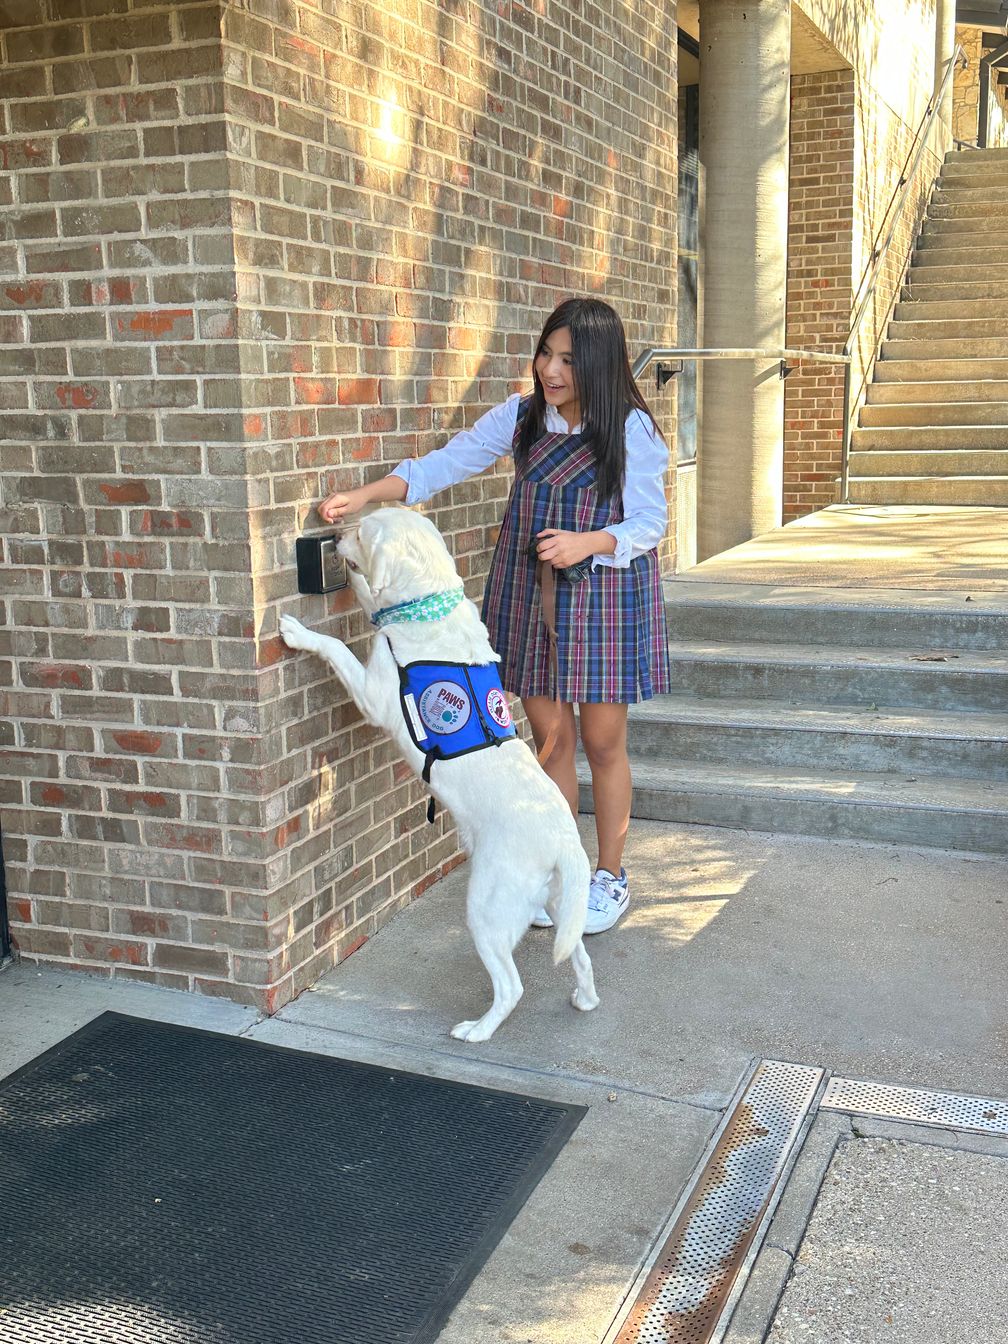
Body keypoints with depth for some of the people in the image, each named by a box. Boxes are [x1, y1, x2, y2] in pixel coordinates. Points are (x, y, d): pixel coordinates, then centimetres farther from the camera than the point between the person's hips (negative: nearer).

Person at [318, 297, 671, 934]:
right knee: (552, 737, 10)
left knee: (603, 742, 5)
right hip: (530, 591, 3)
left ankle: (610, 876, 23)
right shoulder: (521, 415, 1)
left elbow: (650, 521, -9)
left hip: (605, 593, -3)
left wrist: (588, 543, -28)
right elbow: (446, 463, 0)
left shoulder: (633, 428, -10)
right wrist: (365, 495, -10)